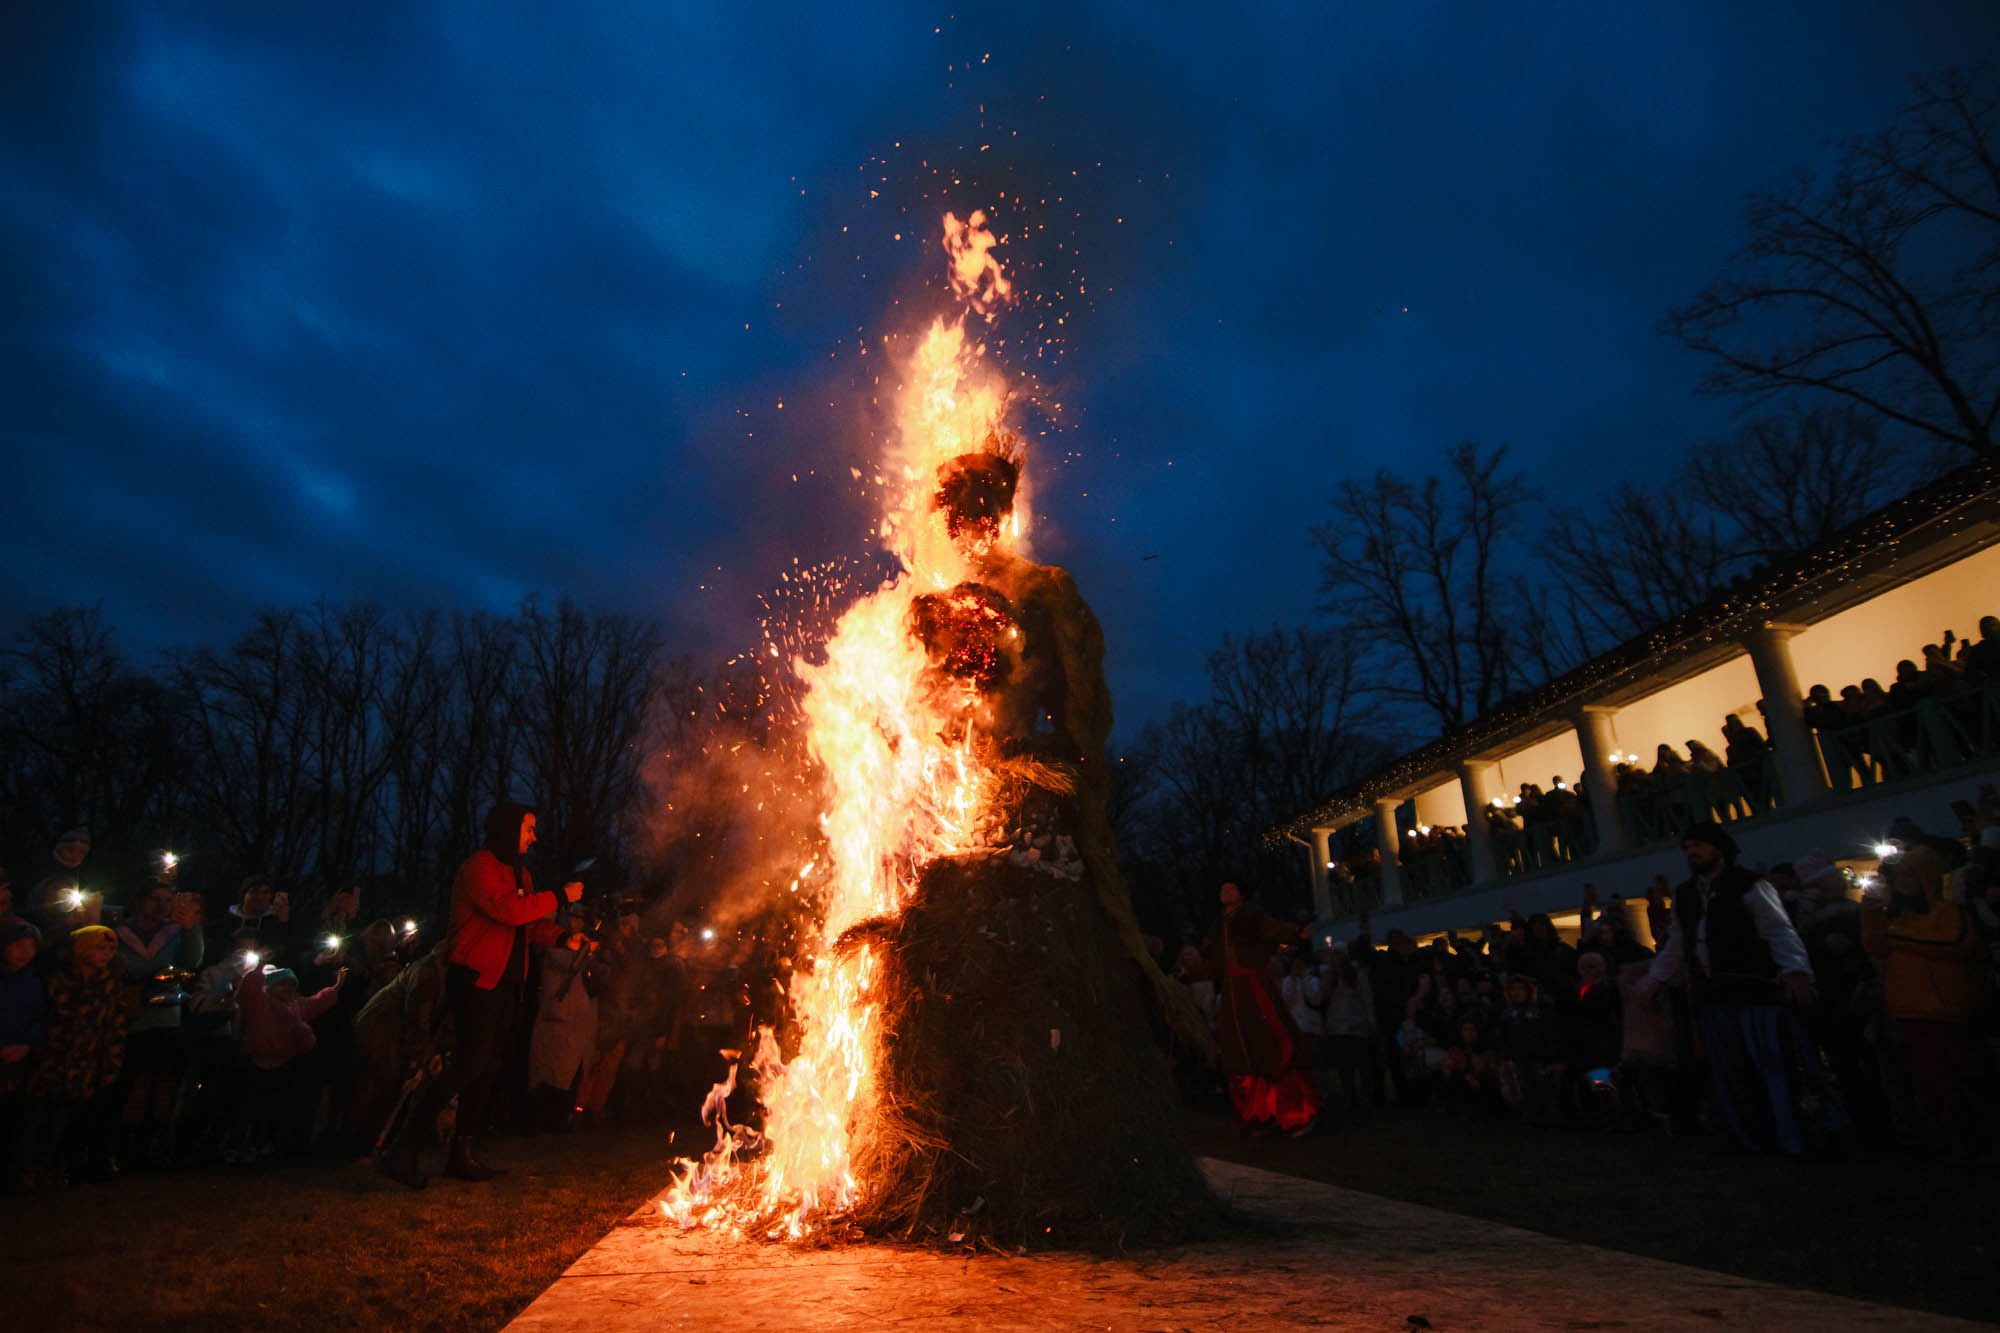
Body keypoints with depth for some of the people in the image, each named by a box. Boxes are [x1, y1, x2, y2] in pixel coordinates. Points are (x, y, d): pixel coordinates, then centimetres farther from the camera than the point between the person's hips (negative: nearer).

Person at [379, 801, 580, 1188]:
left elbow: (528, 925, 20)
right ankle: (403, 1151, -6)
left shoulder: (519, 872, 20)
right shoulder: (479, 866, -10)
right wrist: (560, 896, -17)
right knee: (469, 1064, -15)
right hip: (476, 979, -9)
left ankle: (462, 1154, 18)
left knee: (487, 1068, 10)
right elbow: (509, 910, -25)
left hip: (505, 983, 9)